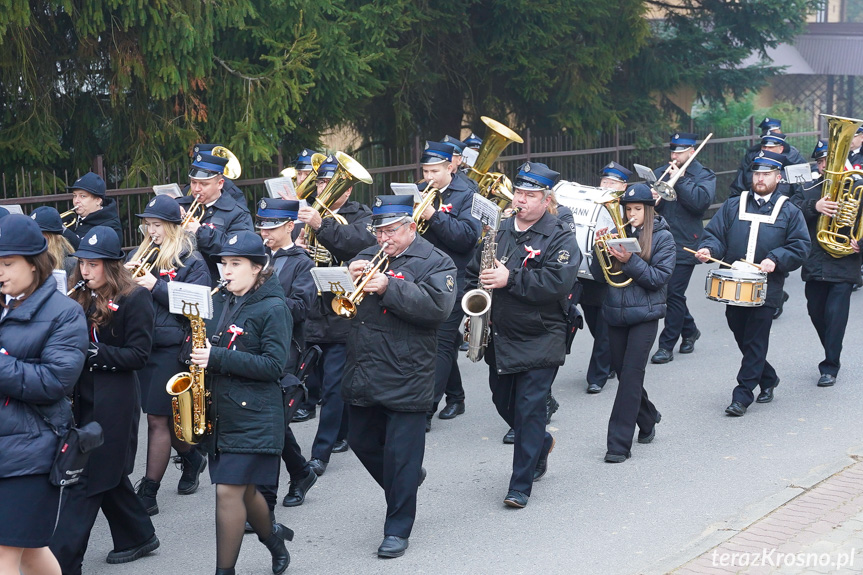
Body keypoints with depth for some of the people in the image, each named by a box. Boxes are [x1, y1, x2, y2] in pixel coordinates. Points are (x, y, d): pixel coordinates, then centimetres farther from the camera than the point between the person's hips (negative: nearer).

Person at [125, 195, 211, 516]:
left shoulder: (191, 261, -4)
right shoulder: (140, 255, 14)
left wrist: (155, 285, -19)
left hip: (172, 348, -6)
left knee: (158, 418, -6)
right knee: (163, 416, 15)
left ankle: (148, 493, -1)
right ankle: (192, 459, 41)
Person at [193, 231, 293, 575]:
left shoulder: (272, 308, -9)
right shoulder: (220, 303, 12)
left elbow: (274, 366, -16)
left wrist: (218, 358, -22)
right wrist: (200, 357, -1)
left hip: (254, 416, -7)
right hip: (221, 413, 7)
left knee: (228, 491, -10)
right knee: (243, 492, 15)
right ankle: (274, 537, 41)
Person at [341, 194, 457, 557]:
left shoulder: (435, 263, -4)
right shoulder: (367, 257, 13)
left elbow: (438, 306, -21)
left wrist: (388, 288, -25)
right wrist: (350, 278, -10)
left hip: (406, 381, -6)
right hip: (361, 377, 7)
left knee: (401, 457, -1)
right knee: (361, 442, 19)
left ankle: (397, 530, 10)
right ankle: (408, 478, 44)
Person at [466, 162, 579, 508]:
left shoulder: (560, 238, -8)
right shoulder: (499, 229, 10)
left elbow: (558, 282, -23)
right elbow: (474, 270, 20)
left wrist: (510, 279, -24)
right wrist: (476, 292, 1)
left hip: (540, 340, -6)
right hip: (498, 337, 6)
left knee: (529, 409, -5)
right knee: (503, 402, 17)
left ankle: (521, 485, 3)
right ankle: (542, 444, 44)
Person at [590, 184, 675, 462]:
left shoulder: (663, 238, -2)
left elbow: (659, 277, -10)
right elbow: (598, 273, 6)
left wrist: (630, 261, -21)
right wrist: (602, 248, -11)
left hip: (644, 316, -5)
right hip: (615, 314, 5)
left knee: (631, 375, -9)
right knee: (622, 372, 12)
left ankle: (619, 444, -7)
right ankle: (648, 420, 38)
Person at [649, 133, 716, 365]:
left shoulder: (704, 176, 0)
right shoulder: (660, 173, 14)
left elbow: (700, 201, -17)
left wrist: (679, 180, -15)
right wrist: (651, 200, -13)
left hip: (684, 246, -5)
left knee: (674, 294, -6)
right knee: (672, 294, 11)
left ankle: (667, 345, 0)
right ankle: (689, 331, 33)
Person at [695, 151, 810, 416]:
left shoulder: (789, 212, 5)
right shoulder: (733, 206, 12)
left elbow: (800, 247, -1)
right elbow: (715, 234, 8)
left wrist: (775, 259, -16)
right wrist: (708, 249, -14)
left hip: (765, 291, -3)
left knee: (755, 343, -4)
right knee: (742, 339, 12)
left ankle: (742, 396, 2)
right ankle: (768, 380, 33)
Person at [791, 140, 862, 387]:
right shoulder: (809, 190, 7)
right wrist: (814, 207, -27)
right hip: (815, 265, 4)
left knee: (835, 315, -8)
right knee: (817, 313, 11)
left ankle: (830, 367, 1)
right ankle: (832, 357, 32)